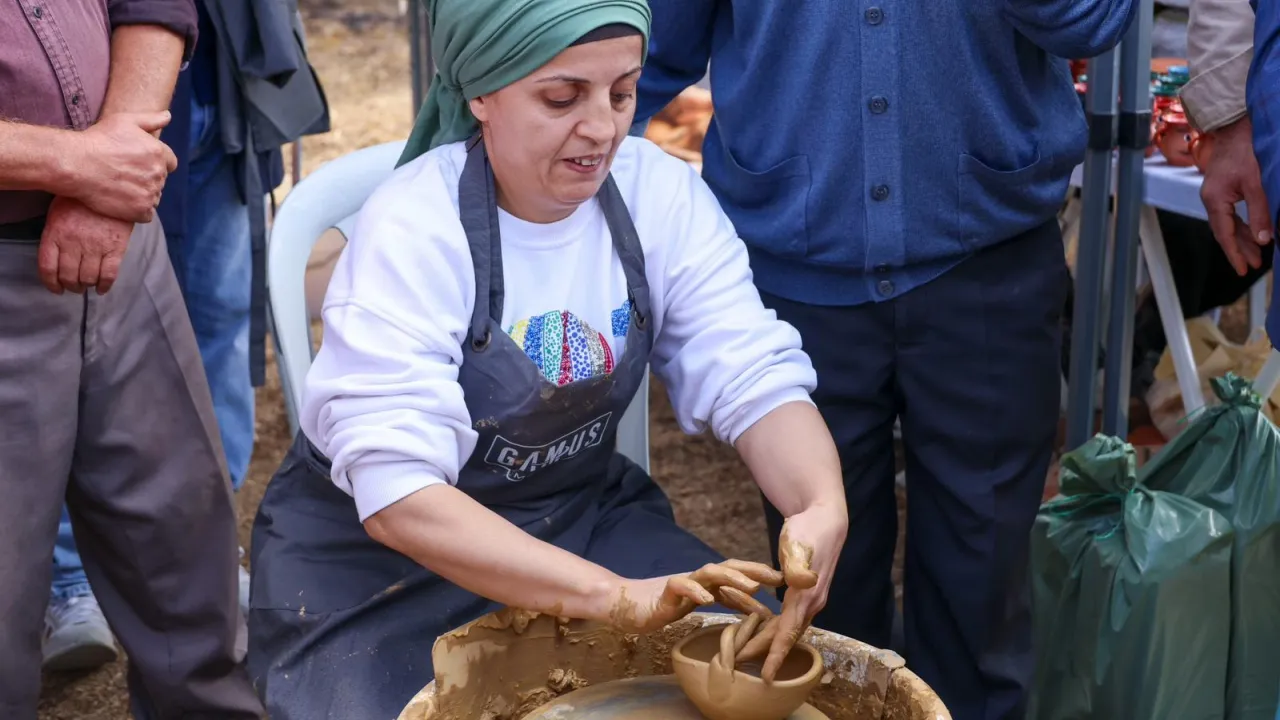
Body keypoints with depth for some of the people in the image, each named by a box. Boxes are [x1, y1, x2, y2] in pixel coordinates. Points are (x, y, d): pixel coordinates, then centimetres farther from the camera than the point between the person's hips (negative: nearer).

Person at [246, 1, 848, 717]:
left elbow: (754, 377, -15)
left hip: (580, 516, 4)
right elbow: (398, 495, -33)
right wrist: (617, 597, -44)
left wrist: (822, 509, -38)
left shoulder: (660, 193, -11)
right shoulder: (410, 233, -25)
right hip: (378, 552, -3)